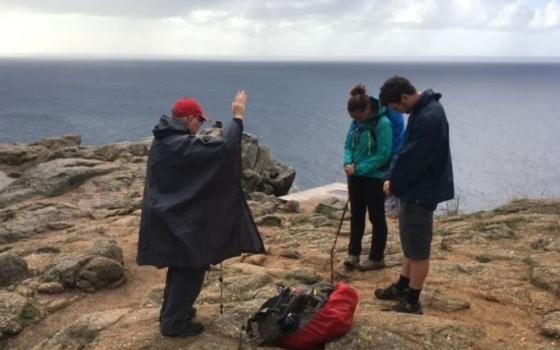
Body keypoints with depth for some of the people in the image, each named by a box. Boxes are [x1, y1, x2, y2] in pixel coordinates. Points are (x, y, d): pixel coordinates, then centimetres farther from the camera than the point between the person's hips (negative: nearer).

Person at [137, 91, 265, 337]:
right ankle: (174, 323, 11)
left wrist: (208, 140, 16)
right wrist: (238, 118, -19)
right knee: (191, 269, 3)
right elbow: (222, 146, -29)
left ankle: (171, 312, 36)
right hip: (180, 219, -10)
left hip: (167, 215, 10)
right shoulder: (181, 145, -24)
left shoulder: (164, 141, 8)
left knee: (180, 266, 23)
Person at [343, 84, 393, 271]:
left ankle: (377, 258, 16)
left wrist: (359, 168, -20)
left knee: (376, 218, 5)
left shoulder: (383, 124, -19)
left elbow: (383, 155, -20)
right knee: (356, 215, 14)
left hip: (375, 178, -7)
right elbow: (348, 145, 10)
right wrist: (348, 163, -11)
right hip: (356, 177, 7)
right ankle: (353, 253, 25)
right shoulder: (356, 123, 3)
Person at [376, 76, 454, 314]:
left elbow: (412, 160, -23)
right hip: (416, 188, 10)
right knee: (410, 243, 21)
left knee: (418, 249, 1)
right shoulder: (423, 109, 7)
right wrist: (395, 181, 6)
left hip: (422, 192, -10)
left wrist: (394, 185, -8)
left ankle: (412, 302, 12)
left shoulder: (429, 118, -26)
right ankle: (402, 288, 35)